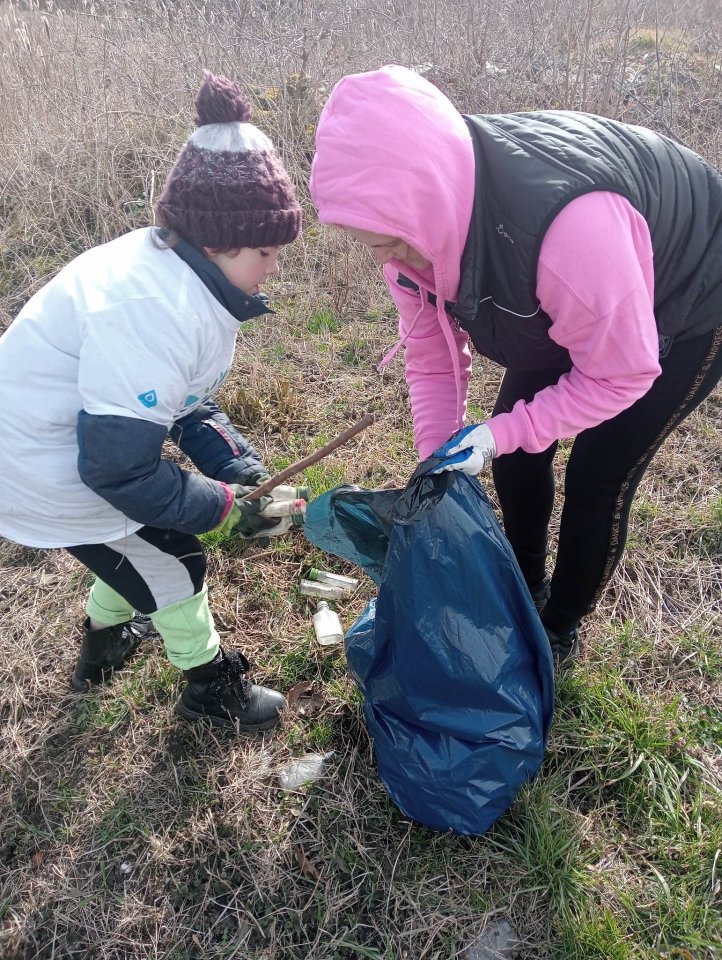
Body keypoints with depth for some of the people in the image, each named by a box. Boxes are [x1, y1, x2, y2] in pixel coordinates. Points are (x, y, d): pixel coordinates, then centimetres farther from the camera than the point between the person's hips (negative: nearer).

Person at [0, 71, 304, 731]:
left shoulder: (180, 271, -2)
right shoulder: (153, 313, -33)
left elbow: (187, 404, 5)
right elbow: (118, 469, -30)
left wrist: (244, 473, -7)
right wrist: (226, 503, -19)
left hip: (82, 438, 9)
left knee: (134, 549, 28)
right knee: (174, 567, 6)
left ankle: (104, 641, 56)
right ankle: (211, 689, 32)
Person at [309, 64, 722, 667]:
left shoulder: (570, 227, -46)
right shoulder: (415, 211, -24)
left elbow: (621, 374, -30)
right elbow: (431, 352, -12)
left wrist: (503, 432, -32)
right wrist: (436, 463, -15)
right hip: (570, 300, 6)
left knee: (598, 477, -5)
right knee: (515, 454, 5)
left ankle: (561, 630, 22)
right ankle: (526, 588, 34)